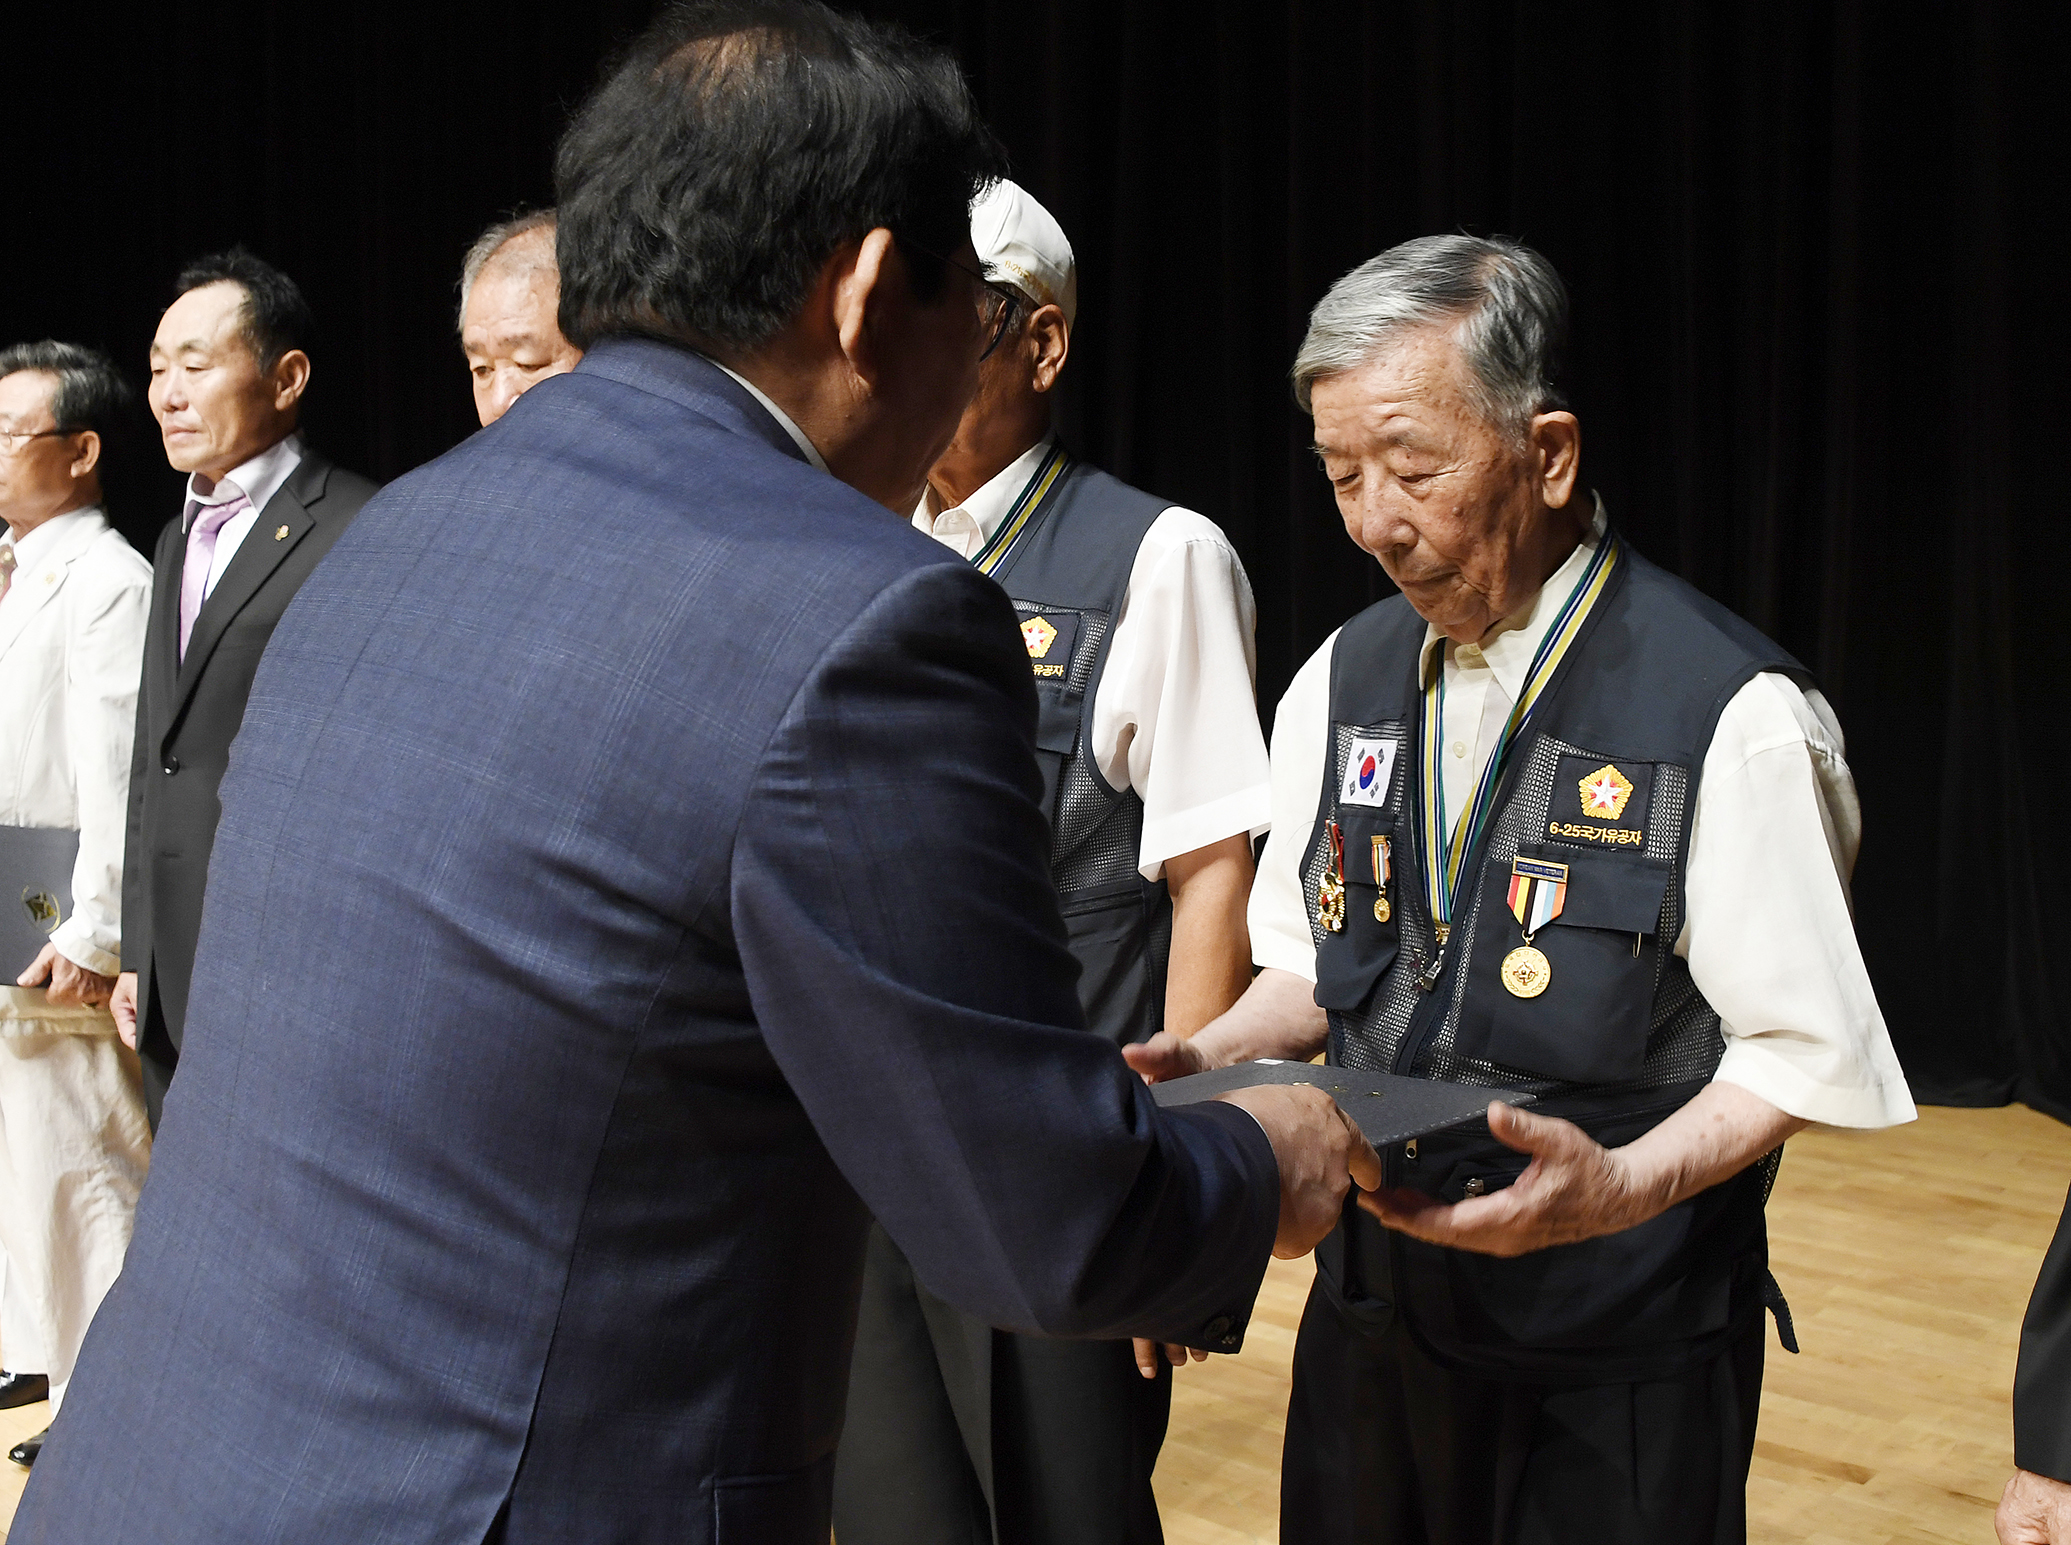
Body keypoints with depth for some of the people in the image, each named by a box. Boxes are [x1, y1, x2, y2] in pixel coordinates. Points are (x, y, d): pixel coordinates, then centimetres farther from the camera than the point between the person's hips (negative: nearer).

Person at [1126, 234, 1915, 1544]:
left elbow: (1806, 1053, -13)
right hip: (1373, 1307, 5)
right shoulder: (1341, 685, 3)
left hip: (1619, 1356, -5)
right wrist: (1212, 1060, -6)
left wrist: (1623, 1186, -28)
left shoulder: (1731, 714, -16)